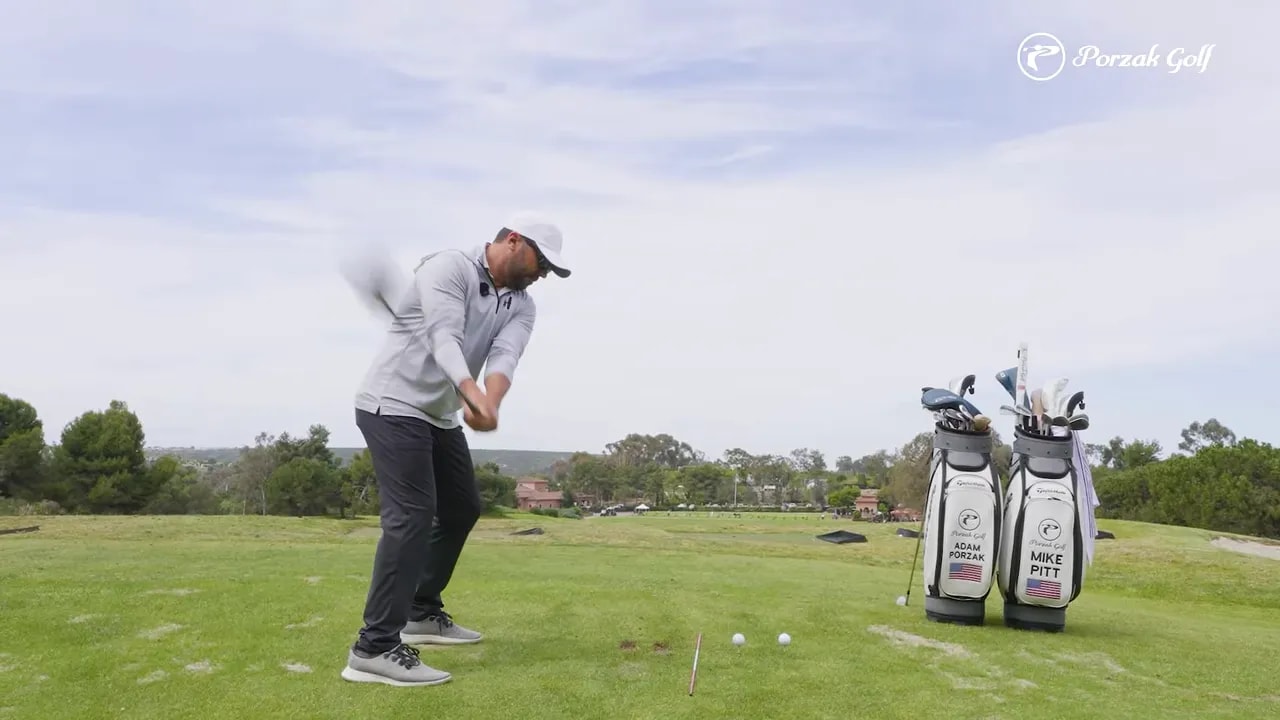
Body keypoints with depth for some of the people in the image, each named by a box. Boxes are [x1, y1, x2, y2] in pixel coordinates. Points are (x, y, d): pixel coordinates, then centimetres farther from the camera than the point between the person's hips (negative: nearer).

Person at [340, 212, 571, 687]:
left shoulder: (521, 307, 5)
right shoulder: (449, 268, -15)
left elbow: (504, 357, -14)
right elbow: (444, 336, -31)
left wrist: (490, 403, -36)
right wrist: (471, 391, -49)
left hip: (441, 417, 9)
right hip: (393, 406, -9)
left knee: (462, 509, 16)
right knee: (412, 516, -17)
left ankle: (422, 613, 30)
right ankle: (375, 648, -14)